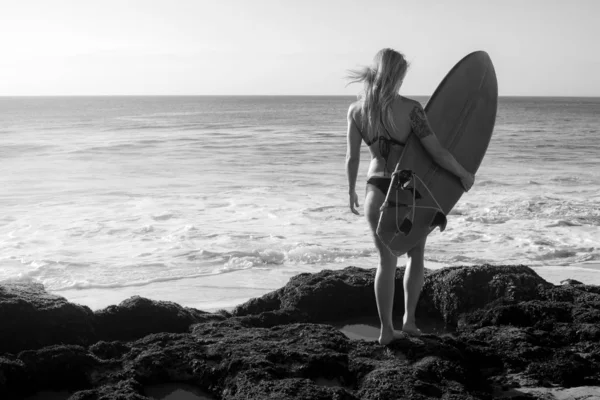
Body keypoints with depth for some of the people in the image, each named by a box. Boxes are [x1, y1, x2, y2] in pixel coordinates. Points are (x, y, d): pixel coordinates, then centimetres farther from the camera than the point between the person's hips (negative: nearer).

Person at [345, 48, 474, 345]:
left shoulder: (356, 110, -6)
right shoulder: (410, 109, -16)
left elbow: (352, 157, 0)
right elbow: (437, 153, -16)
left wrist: (351, 190, 15)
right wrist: (464, 175, 0)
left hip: (376, 190, 3)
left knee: (386, 260, 12)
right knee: (415, 255, 20)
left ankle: (386, 329, 13)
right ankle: (409, 319, 18)